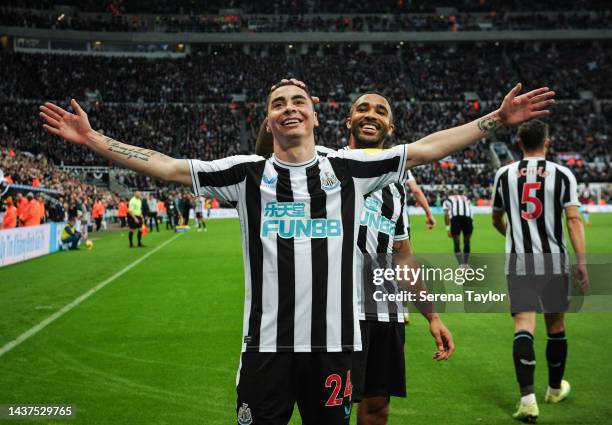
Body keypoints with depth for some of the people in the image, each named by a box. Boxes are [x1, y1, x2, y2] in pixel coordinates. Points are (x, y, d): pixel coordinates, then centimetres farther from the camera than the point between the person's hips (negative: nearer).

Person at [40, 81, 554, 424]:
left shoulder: (351, 168, 6)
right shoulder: (247, 173, 5)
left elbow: (425, 148, 7)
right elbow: (167, 166, 3)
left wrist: (497, 120, 6)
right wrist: (95, 140, -2)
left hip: (335, 341, 1)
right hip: (267, 344, 0)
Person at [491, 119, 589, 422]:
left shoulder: (504, 174, 5)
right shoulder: (562, 175, -2)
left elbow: (497, 220, 16)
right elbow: (573, 219, -10)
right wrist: (581, 262, -9)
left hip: (518, 262, 0)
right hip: (553, 261, 0)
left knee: (524, 326, -4)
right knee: (555, 327, 15)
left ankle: (527, 398, -17)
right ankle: (556, 389, 33)